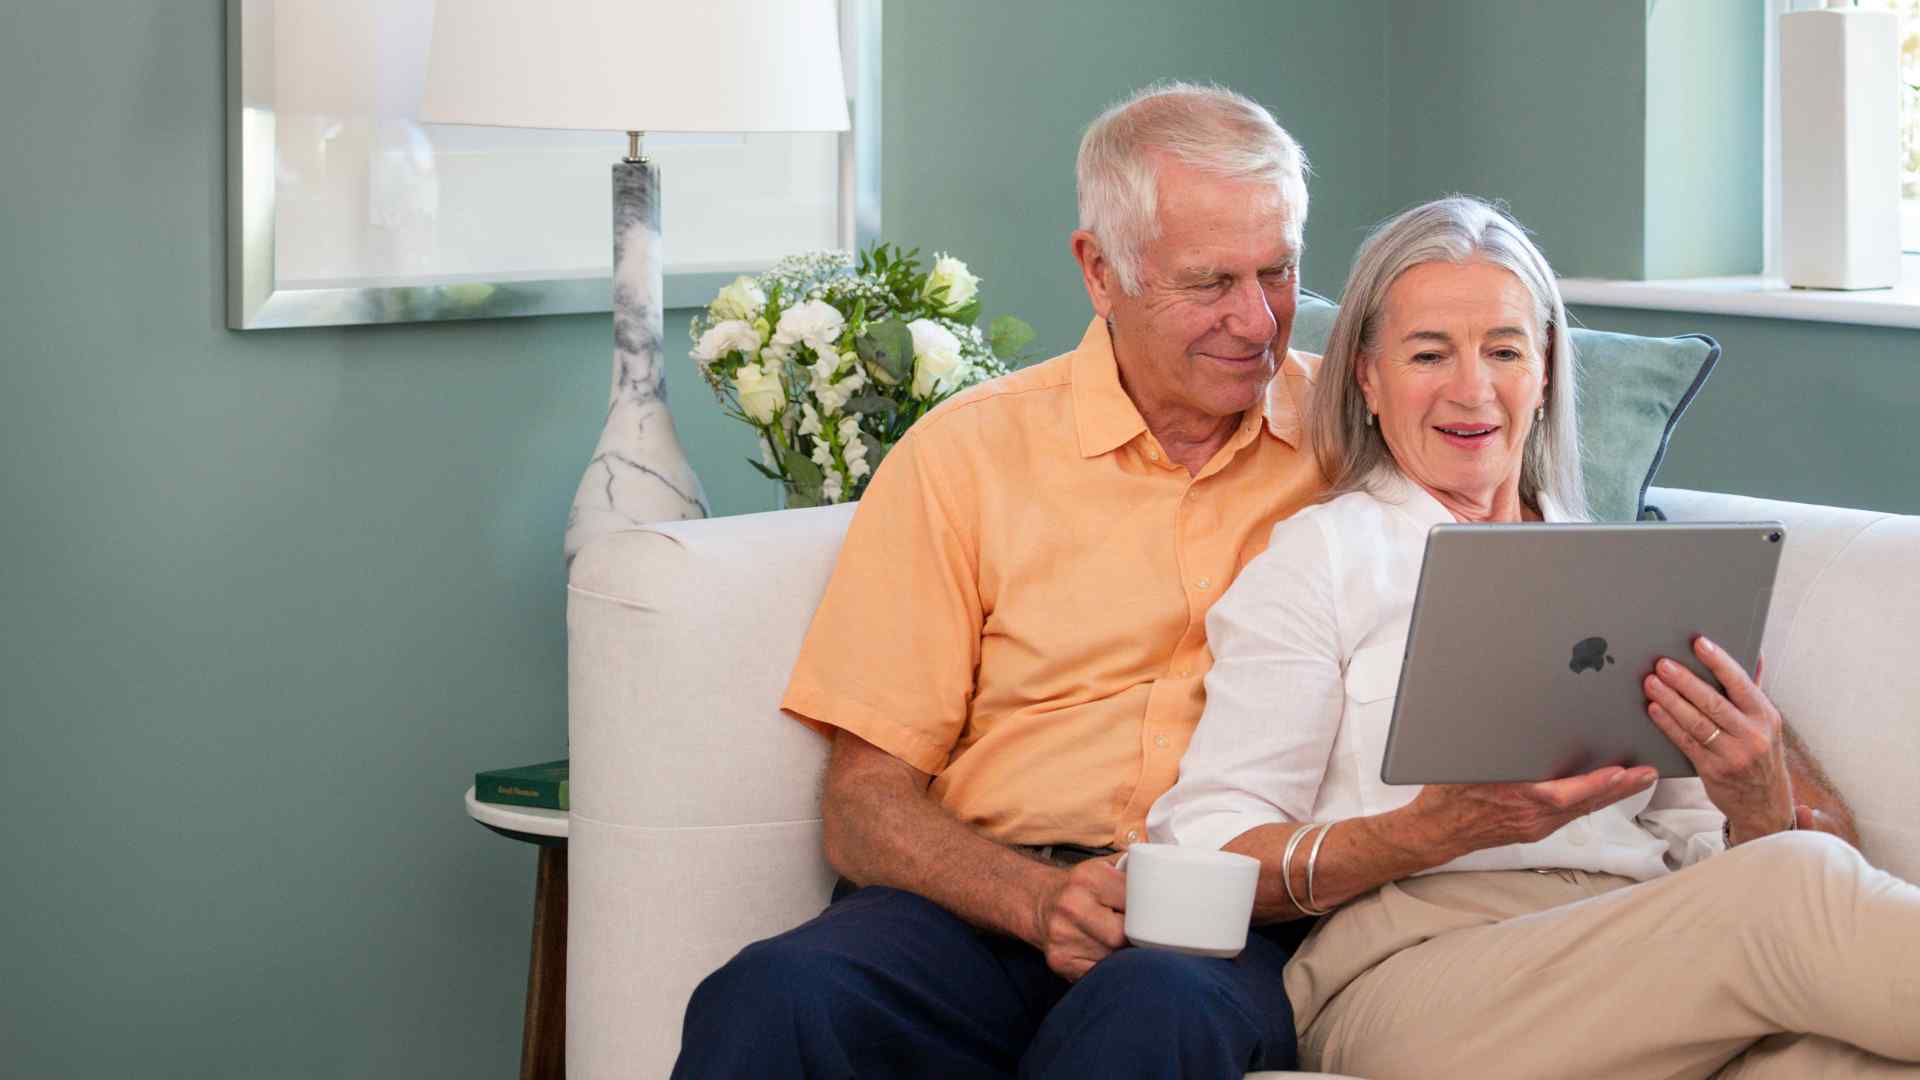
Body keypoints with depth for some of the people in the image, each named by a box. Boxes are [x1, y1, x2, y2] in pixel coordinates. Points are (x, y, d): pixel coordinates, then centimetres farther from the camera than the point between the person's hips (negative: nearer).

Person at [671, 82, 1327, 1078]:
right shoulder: (967, 454, 10)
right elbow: (865, 806, 6)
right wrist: (1040, 898, -15)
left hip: (1235, 923, 0)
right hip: (986, 910, 1)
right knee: (768, 998, -32)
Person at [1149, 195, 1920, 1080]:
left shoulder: (1629, 576, 26)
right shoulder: (1320, 558, 13)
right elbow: (1207, 859, 0)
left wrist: (1757, 804, -7)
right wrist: (1437, 832, -16)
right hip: (1402, 973, -3)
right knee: (1799, 886, -31)